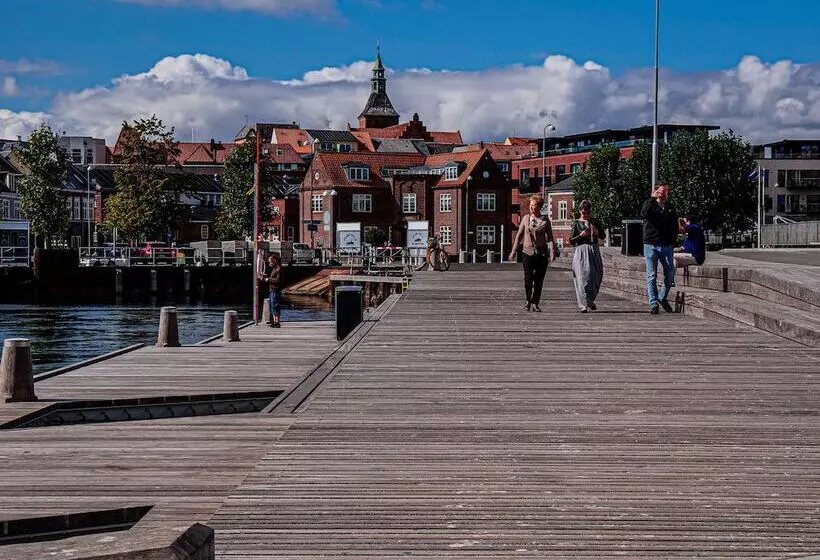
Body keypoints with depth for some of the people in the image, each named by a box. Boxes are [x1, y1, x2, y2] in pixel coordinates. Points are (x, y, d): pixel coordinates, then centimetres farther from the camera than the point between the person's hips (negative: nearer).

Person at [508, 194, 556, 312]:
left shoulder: (545, 220, 3)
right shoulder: (526, 218, 6)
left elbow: (550, 238, 0)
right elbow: (519, 235, 10)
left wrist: (552, 253, -11)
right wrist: (513, 252, 8)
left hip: (541, 253, 0)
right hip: (527, 252, 0)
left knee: (539, 280, 1)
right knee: (528, 279, -6)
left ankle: (535, 303, 11)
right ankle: (528, 301, 13)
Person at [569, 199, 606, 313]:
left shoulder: (595, 222, 11)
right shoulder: (576, 223, 3)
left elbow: (603, 236, 9)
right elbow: (571, 241, 2)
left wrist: (596, 232, -10)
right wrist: (580, 235, -14)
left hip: (594, 252, 3)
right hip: (581, 252, -3)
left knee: (596, 277, 4)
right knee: (583, 277, -11)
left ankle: (590, 300, 27)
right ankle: (584, 305, -12)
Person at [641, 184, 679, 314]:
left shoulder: (670, 208, 15)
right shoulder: (650, 205, 5)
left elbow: (675, 226, 20)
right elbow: (643, 214, -18)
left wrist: (673, 241, 7)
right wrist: (652, 199, -16)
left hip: (666, 246, 3)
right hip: (650, 245, -3)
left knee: (670, 274, -2)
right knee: (652, 276, -3)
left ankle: (662, 298, 19)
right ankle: (653, 304, -1)